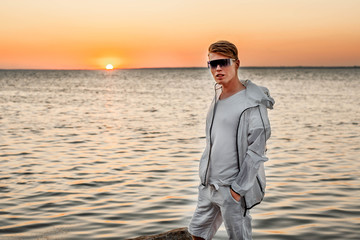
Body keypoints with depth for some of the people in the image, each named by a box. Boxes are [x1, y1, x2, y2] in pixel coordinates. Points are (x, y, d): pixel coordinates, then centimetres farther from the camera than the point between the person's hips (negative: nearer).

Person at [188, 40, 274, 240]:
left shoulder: (252, 103, -16)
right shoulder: (218, 96, 10)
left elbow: (256, 151, -18)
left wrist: (237, 188, -19)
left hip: (232, 188, -8)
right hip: (209, 185, 8)